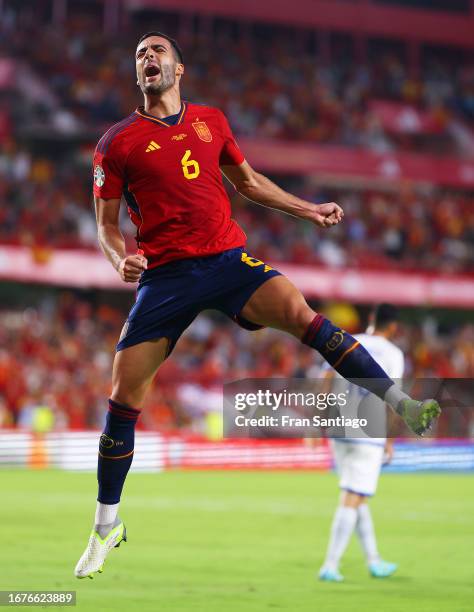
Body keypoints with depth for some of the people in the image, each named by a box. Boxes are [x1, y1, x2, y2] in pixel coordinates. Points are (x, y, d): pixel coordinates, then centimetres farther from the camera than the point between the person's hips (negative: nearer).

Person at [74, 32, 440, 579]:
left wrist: (308, 210, 22)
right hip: (164, 274, -1)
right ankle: (107, 524, 11)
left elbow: (247, 180, 27)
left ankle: (402, 404, -27)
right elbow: (106, 224, 6)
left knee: (299, 312, -25)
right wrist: (121, 260, -15)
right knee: (123, 395, -5)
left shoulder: (211, 121, 12)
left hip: (228, 259, 1)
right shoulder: (117, 143, 2)